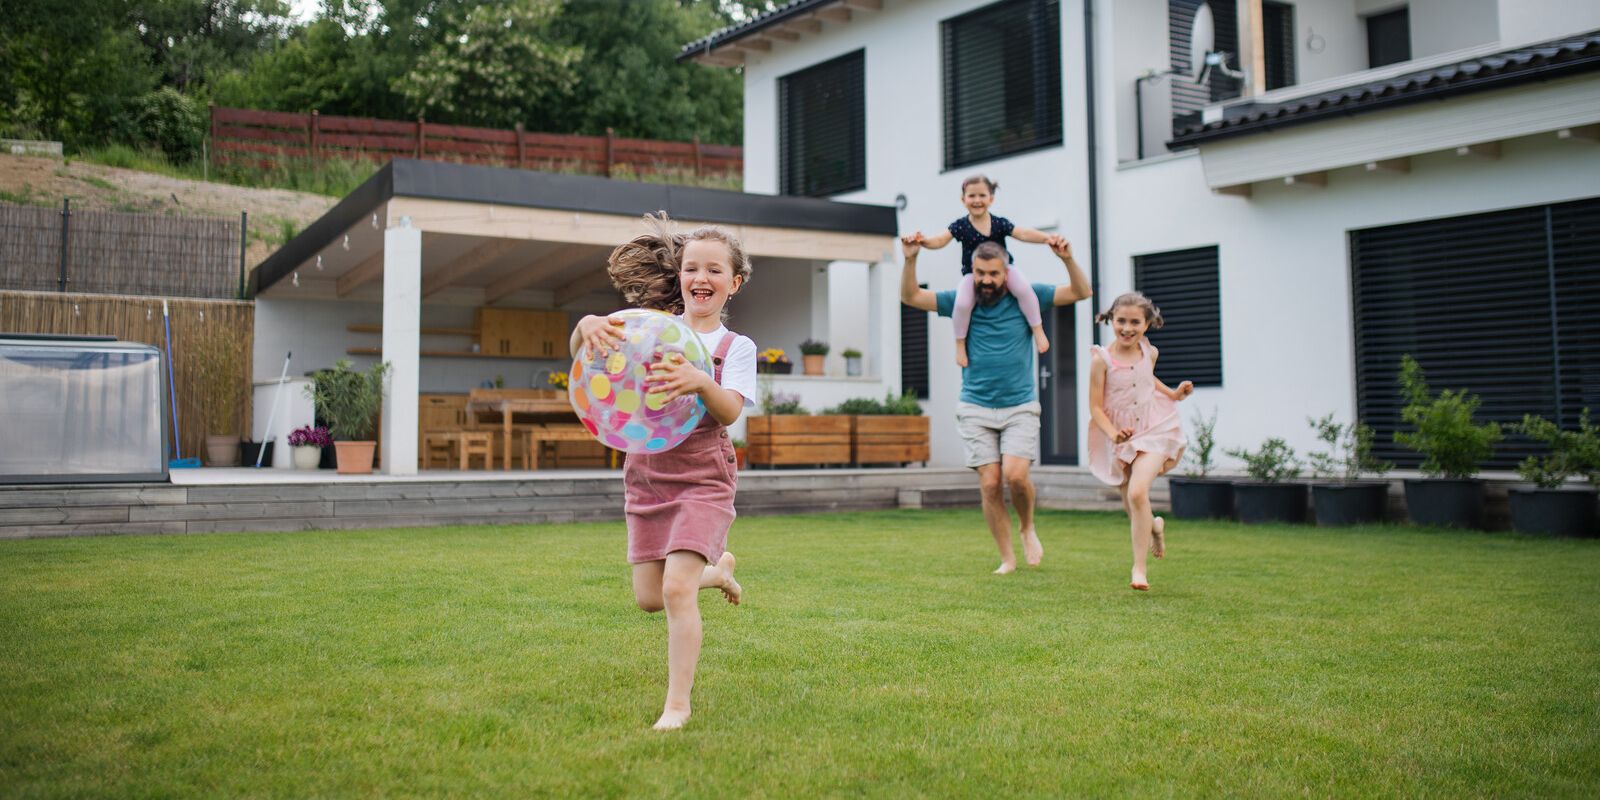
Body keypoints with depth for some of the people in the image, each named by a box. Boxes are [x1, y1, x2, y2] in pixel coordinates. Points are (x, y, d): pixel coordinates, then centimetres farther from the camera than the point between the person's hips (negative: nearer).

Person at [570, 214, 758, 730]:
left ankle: (678, 705, -2)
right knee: (649, 598, 8)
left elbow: (729, 412, -17)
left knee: (677, 587, -17)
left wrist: (700, 382, -39)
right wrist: (588, 325, -31)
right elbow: (580, 352, -7)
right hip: (646, 476, 4)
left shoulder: (736, 347, -1)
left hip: (702, 479, -3)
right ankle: (716, 569, 40)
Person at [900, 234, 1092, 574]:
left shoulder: (1026, 297, 1)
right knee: (990, 484, -5)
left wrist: (1067, 259, -18)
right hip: (975, 409, 1)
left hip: (1020, 407, -1)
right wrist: (910, 259, -16)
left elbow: (1081, 292, 0)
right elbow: (910, 297, 0)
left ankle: (1027, 527, 13)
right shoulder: (961, 302, 2)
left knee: (1015, 476, -18)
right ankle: (1007, 559, 8)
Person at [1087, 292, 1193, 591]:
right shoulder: (1102, 359, -12)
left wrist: (1173, 393, 12)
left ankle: (1139, 568, -16)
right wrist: (1113, 433, -26)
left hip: (1154, 429, 0)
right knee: (1132, 509, 10)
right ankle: (1154, 526, 50)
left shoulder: (1150, 352, 1)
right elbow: (1096, 407, -11)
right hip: (1121, 436, 0)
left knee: (1138, 492, -24)